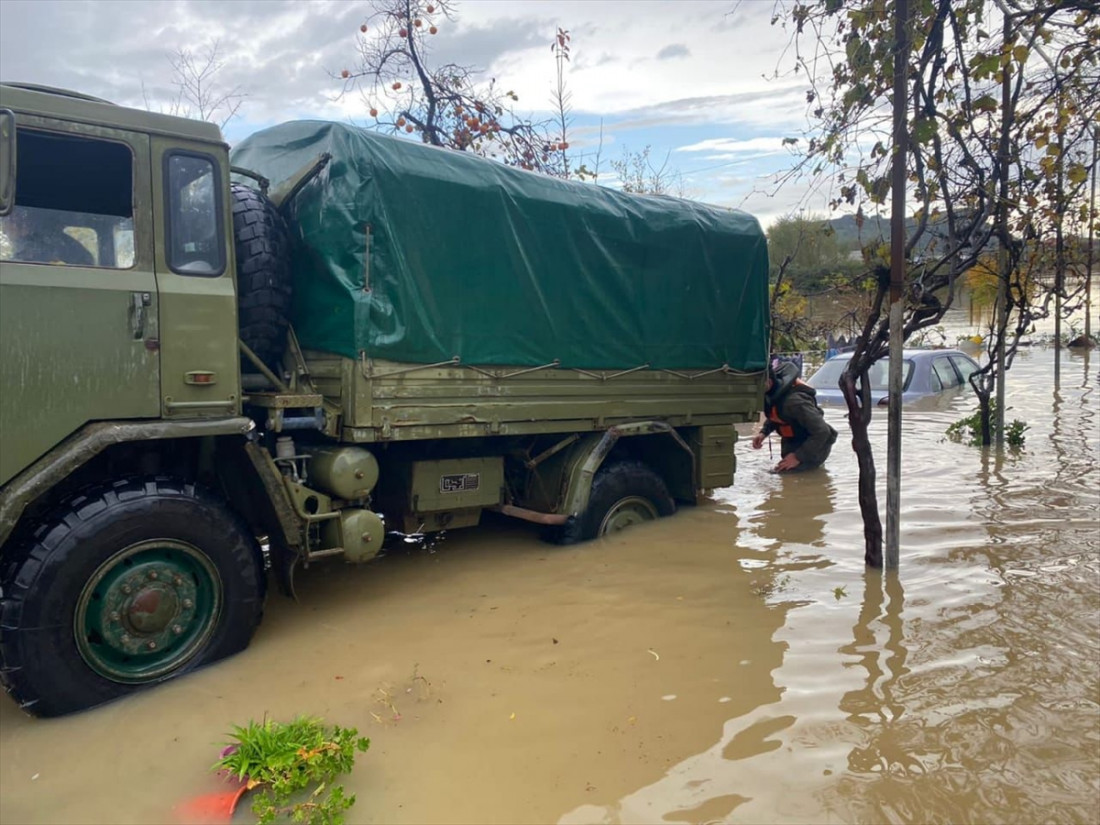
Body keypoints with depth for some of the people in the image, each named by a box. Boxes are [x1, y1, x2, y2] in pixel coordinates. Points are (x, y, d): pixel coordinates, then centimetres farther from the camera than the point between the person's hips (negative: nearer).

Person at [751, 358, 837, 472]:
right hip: (792, 443, 8)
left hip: (814, 447, -8)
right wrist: (763, 432, -9)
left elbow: (822, 431, -33)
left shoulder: (793, 401, -38)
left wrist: (798, 457, -26)